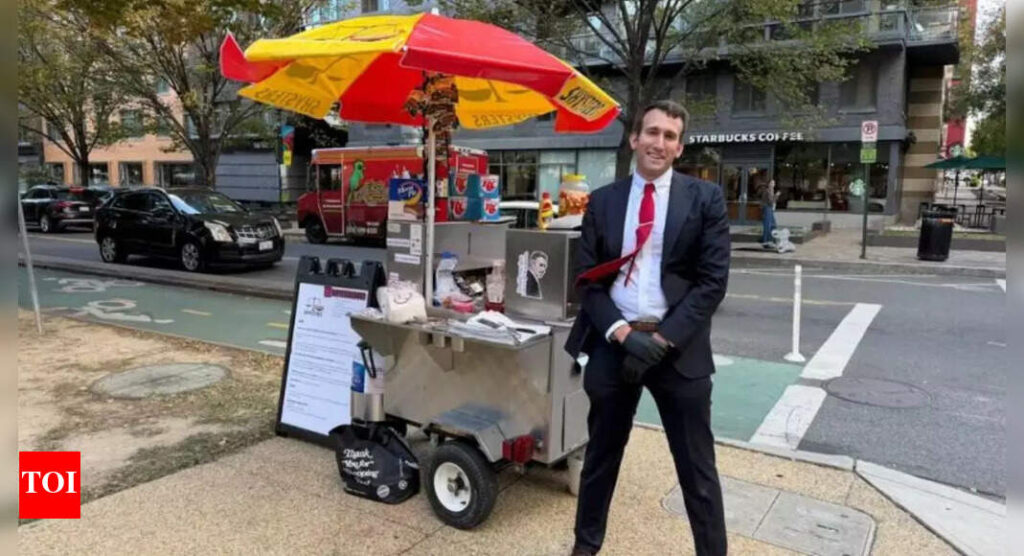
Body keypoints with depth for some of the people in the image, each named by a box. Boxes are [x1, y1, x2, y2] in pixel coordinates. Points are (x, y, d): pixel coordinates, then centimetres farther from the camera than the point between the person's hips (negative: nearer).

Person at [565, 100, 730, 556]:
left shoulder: (705, 198, 0)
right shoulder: (603, 201, 6)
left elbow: (713, 280, -6)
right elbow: (586, 278, 3)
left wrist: (663, 338, -14)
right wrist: (621, 332, -11)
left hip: (679, 346, -2)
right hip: (613, 342, 2)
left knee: (696, 467, 9)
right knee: (601, 455, 17)